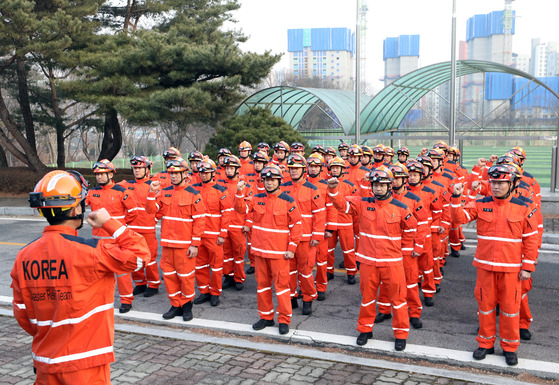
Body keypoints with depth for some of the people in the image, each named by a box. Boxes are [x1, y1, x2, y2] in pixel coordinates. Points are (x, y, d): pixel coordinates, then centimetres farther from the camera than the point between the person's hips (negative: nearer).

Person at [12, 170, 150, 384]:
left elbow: (22, 314, 6)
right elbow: (138, 254, -14)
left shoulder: (24, 257, -3)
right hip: (85, 363, -5)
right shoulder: (89, 251, -22)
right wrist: (110, 223, -7)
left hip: (45, 361, 5)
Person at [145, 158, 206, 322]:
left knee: (185, 275, 3)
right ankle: (175, 305, 24)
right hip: (167, 242, 5)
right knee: (169, 274, 10)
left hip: (185, 244, -5)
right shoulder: (164, 192, 9)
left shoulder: (193, 194, -6)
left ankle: (187, 304, 21)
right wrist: (152, 192, -11)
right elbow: (151, 210, 3)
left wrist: (195, 244, -12)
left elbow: (199, 220, -8)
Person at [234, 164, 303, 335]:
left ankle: (284, 319, 11)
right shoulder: (257, 199, 7)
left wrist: (292, 248, -9)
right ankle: (266, 317, 26)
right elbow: (241, 209, -4)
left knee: (281, 284, -1)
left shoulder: (287, 201, -5)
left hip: (279, 251, -4)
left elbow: (296, 225, -5)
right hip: (260, 250, 5)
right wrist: (240, 193, -20)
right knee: (262, 284, 13)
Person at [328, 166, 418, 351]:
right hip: (368, 261, 1)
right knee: (367, 296, 14)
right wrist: (333, 190, -27)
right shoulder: (363, 203, -1)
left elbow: (410, 229, 9)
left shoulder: (400, 208, -3)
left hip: (392, 262, -1)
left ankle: (401, 334, 22)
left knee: (397, 297, 6)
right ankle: (365, 329, 31)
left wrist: (405, 252, 8)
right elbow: (342, 204, -9)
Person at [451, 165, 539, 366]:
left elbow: (530, 239, 0)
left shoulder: (522, 208, -2)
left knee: (510, 306, 7)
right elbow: (459, 217, -9)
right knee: (485, 304, 11)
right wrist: (456, 197, -24)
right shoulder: (480, 204, 1)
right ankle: (486, 343, 26)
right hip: (485, 266, 1)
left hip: (511, 268, -1)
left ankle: (510, 347, 23)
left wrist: (528, 267, -3)